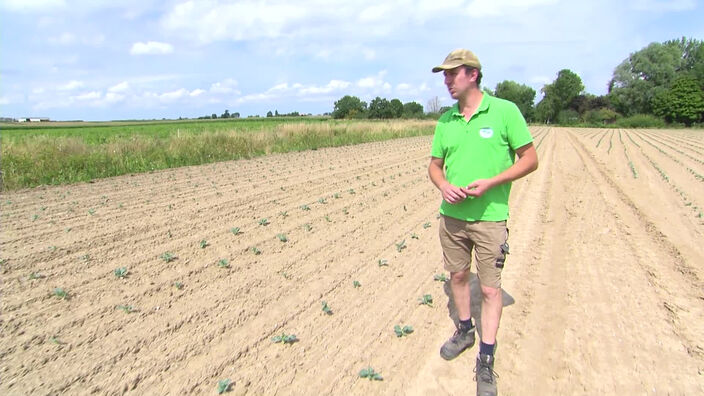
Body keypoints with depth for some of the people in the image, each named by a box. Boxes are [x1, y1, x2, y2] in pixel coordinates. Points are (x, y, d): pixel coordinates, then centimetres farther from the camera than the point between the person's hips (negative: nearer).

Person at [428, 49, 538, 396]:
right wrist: (443, 185, -10)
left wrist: (490, 183, -19)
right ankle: (465, 331, 41)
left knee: (490, 288, 3)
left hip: (490, 217, -5)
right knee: (458, 276, 18)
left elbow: (530, 159, -6)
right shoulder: (445, 120, 6)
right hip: (451, 214, 5)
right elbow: (435, 165, 13)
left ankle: (486, 363, 17)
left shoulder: (505, 111, -8)